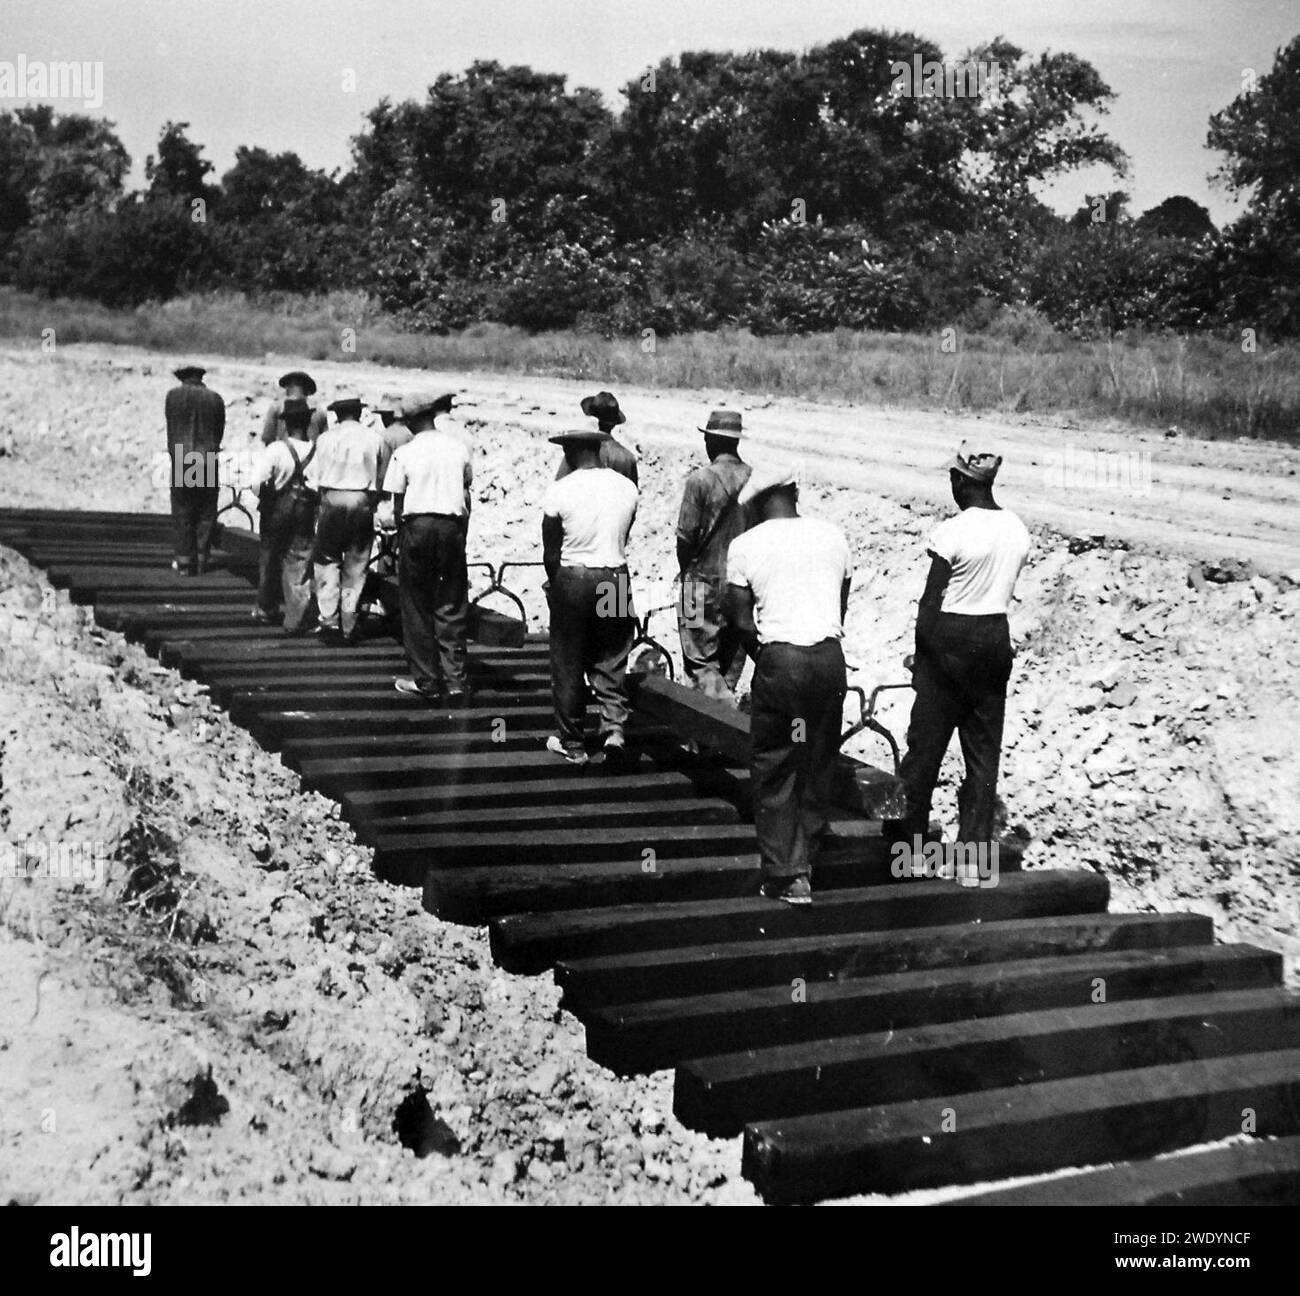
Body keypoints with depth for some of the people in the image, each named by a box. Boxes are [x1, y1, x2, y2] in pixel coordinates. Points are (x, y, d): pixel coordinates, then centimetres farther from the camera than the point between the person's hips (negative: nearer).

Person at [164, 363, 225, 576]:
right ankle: (201, 560, 8)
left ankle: (185, 560, 6)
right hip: (208, 461, 1)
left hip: (182, 461, -1)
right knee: (206, 514, 7)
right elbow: (220, 431, 8)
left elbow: (170, 430, 6)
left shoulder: (173, 395, 1)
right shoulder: (215, 399, 4)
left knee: (182, 513, 6)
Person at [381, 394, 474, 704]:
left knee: (417, 607, 8)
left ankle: (426, 681, 10)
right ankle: (455, 681, 1)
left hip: (417, 524, -2)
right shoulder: (458, 446, 6)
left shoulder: (405, 452, -2)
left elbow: (397, 502, 0)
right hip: (452, 524, 2)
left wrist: (402, 535, 11)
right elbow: (467, 492, 9)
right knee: (452, 608, 6)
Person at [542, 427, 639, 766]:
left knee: (568, 665, 9)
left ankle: (571, 743, 16)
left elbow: (551, 553, -5)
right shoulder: (626, 487, 1)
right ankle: (614, 726, -2)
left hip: (572, 579, -3)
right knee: (611, 661, 14)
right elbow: (622, 538, 6)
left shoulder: (560, 491, -10)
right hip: (616, 578, 3)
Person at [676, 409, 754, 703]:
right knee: (732, 660, 16)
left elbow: (686, 535, -11)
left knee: (701, 661, 1)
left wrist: (686, 570, 6)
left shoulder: (701, 479, -13)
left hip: (706, 580, -5)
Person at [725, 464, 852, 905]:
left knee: (773, 770, 7)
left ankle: (785, 875, 5)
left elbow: (741, 620, -2)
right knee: (819, 766, 13)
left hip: (778, 658, -3)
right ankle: (804, 863, 19)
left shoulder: (745, 545, -1)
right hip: (830, 655, 3)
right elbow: (841, 607, 13)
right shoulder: (833, 535, 9)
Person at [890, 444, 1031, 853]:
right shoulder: (1018, 530, 2)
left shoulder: (952, 532, -17)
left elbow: (931, 600, -13)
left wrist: (921, 652, -3)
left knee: (927, 740, 8)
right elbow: (1004, 591, 9)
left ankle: (909, 826, 21)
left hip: (951, 636, -5)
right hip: (996, 636, 6)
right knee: (984, 744, 10)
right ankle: (977, 838, 14)